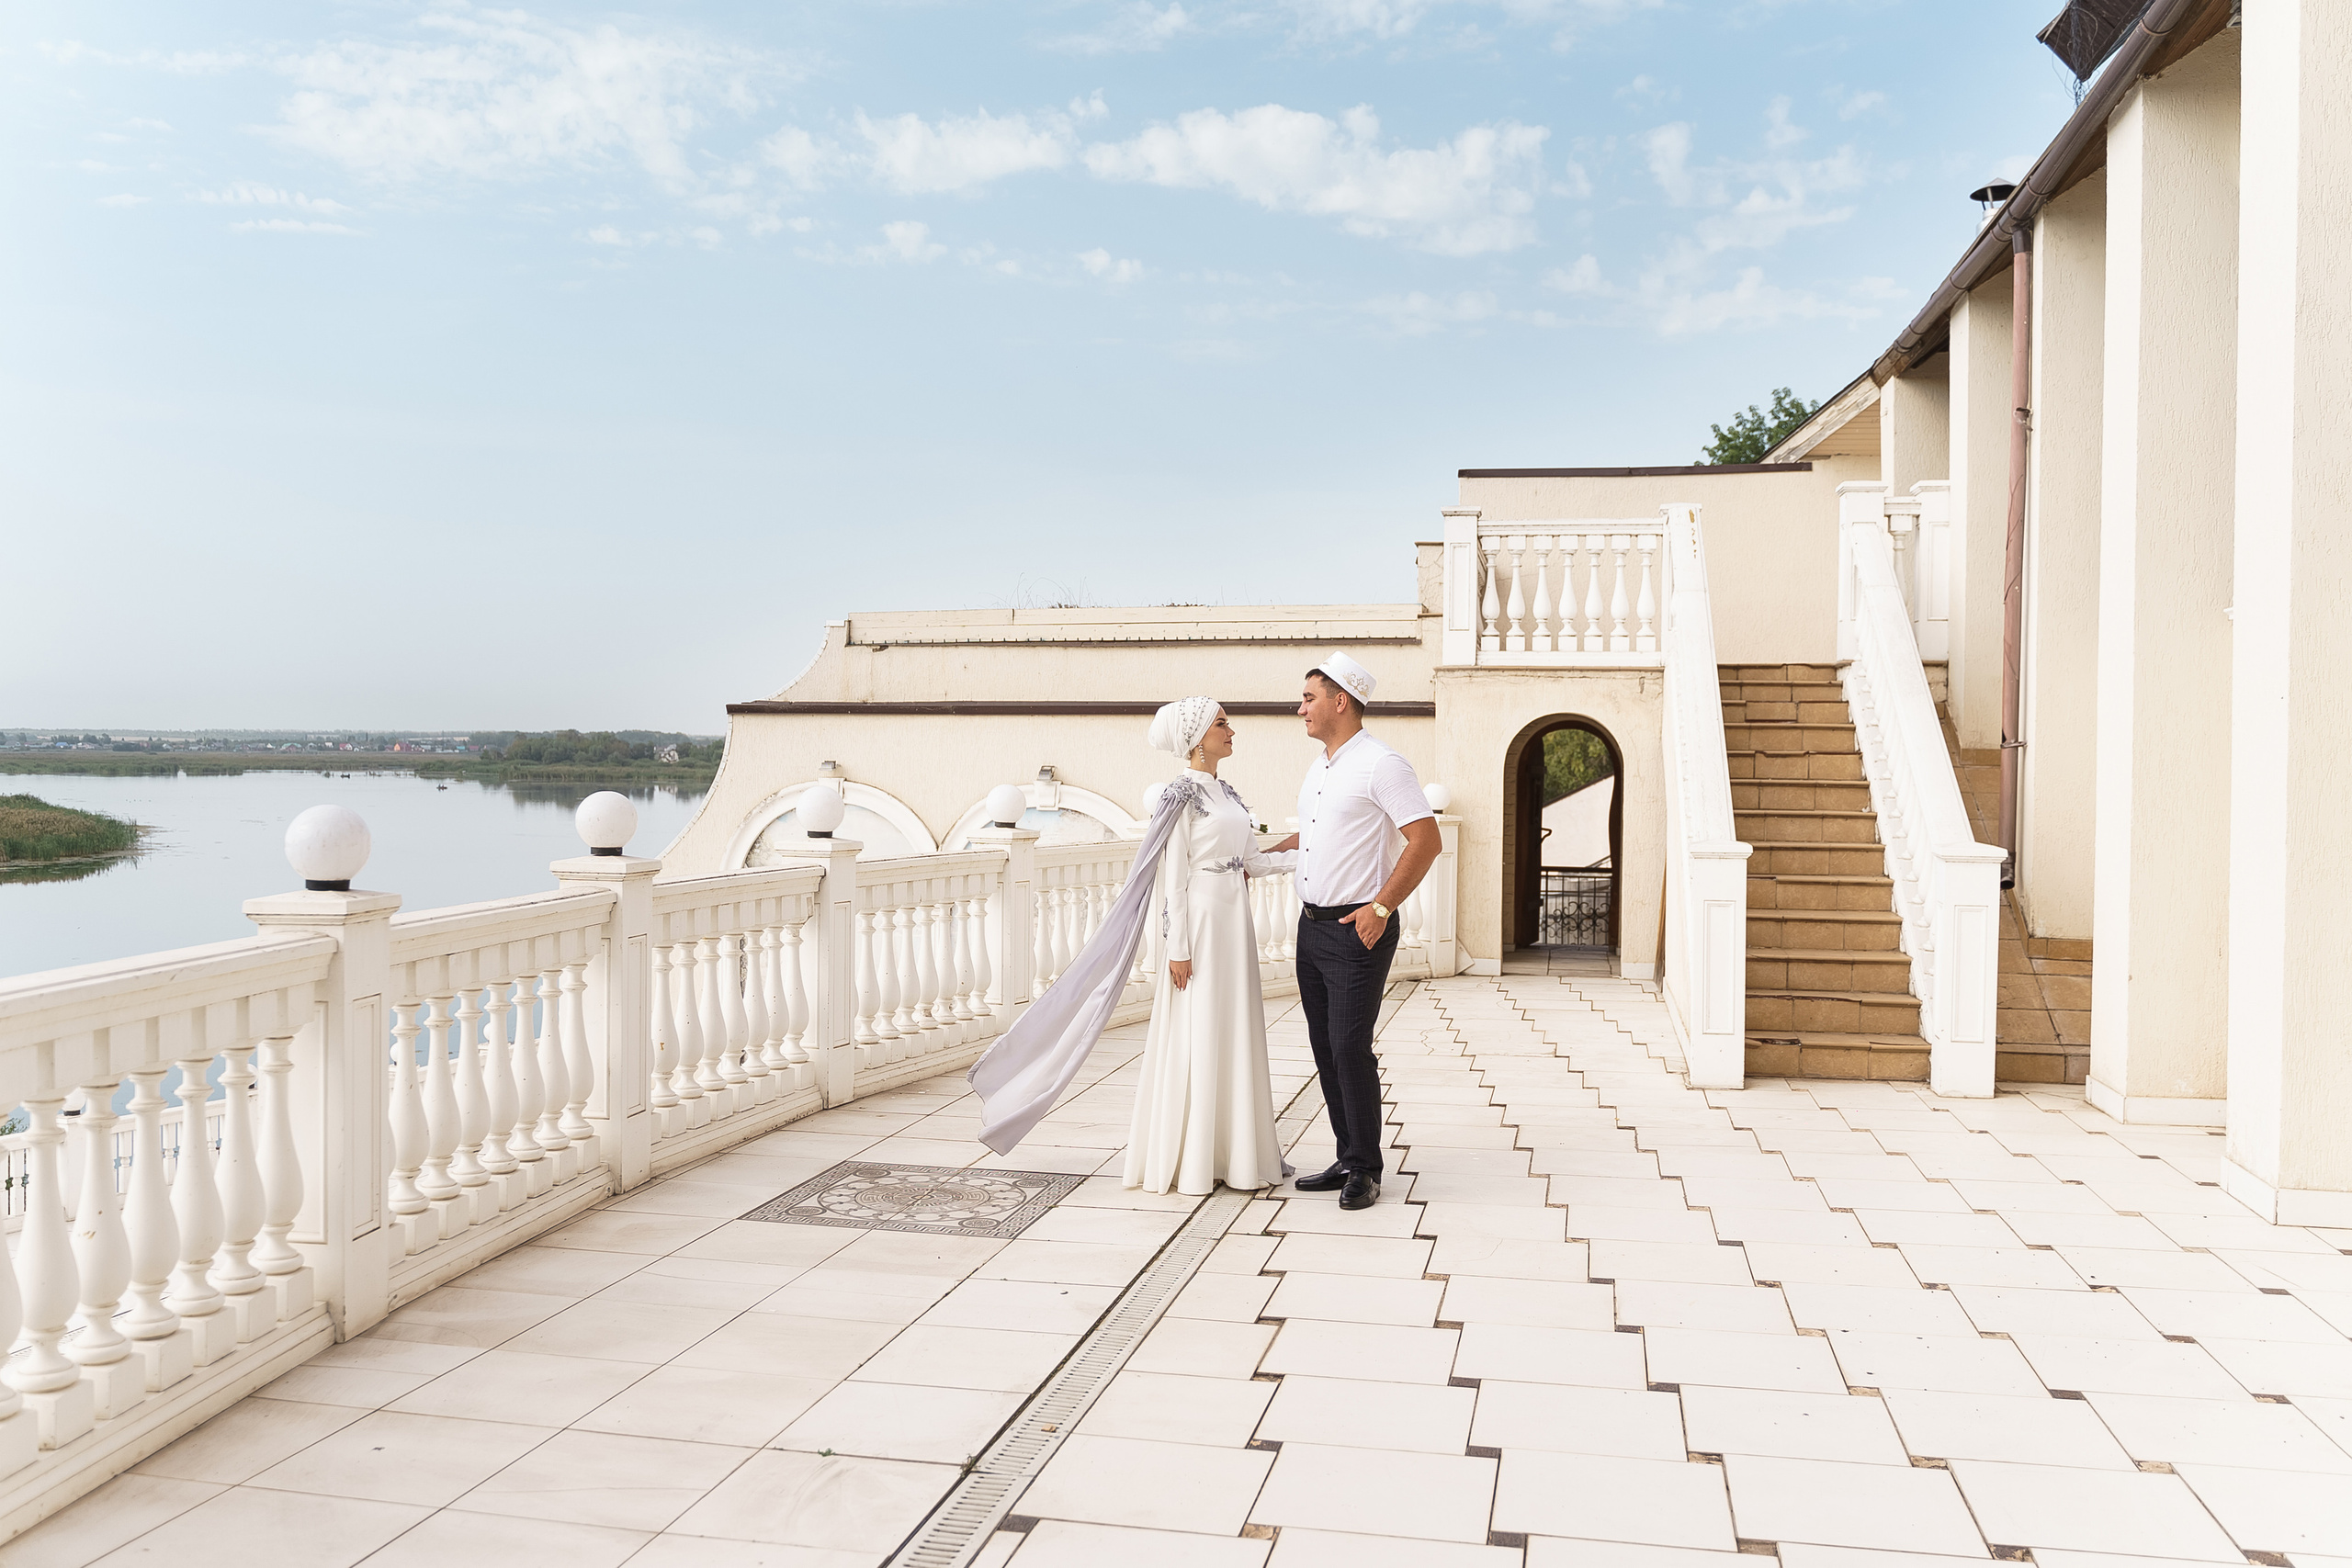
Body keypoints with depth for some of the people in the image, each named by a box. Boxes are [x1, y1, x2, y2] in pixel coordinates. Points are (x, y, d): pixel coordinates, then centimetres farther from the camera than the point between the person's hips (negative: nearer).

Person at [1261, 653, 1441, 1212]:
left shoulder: (1380, 764, -12)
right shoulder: (1317, 768, 15)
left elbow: (1426, 840, -17)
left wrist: (1381, 908, -19)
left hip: (1358, 929, -9)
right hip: (1312, 926, 9)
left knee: (1350, 1047, -8)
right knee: (1325, 1048, 10)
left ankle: (1365, 1170, 3)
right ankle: (1346, 1159, 19)